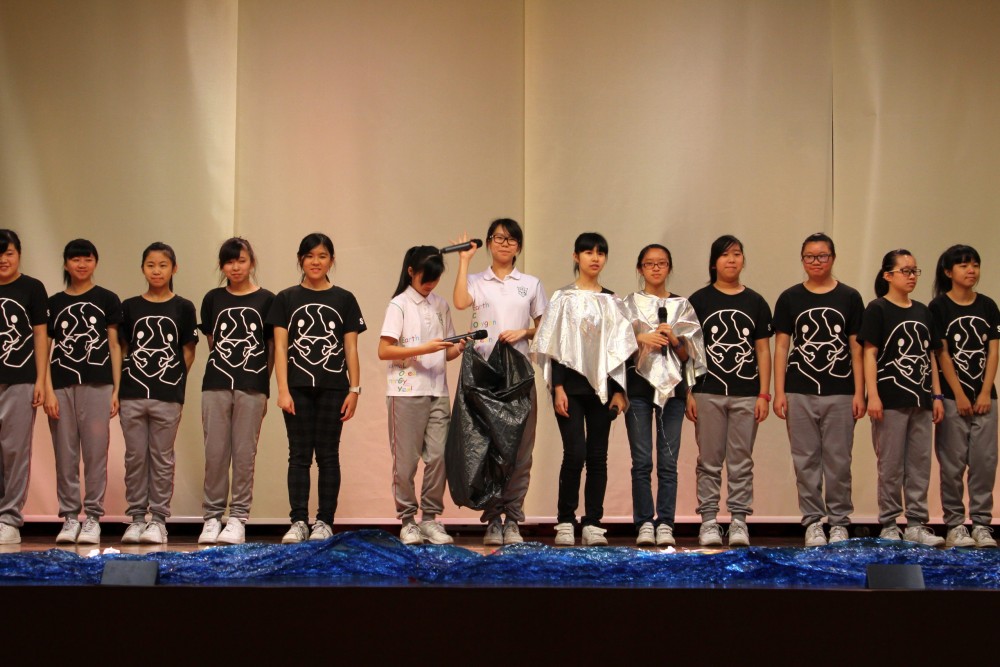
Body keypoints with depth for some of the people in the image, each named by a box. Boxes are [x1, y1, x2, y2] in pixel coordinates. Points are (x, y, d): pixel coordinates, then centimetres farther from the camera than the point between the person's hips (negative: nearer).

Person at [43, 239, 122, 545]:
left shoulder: (107, 300, 8)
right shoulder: (53, 303, 12)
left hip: (97, 384, -2)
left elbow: (115, 346, 7)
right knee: (65, 454, 2)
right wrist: (48, 391, -2)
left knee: (95, 452, -3)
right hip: (62, 385, 2)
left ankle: (93, 517, 3)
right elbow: (44, 349, 8)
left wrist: (116, 390, 0)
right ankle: (69, 517, 9)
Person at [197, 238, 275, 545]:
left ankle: (238, 519, 4)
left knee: (244, 454, -1)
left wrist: (264, 384, 3)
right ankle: (212, 517, 8)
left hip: (252, 387, -2)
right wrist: (223, 366, 7)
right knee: (215, 453, 1)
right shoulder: (213, 299, 10)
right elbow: (211, 341, 15)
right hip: (216, 385, 2)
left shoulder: (266, 300, 4)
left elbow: (272, 347, 6)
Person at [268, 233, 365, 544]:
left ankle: (324, 522, 6)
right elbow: (280, 346, 2)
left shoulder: (344, 299, 7)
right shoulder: (286, 299, 6)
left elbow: (351, 349, 6)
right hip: (298, 388, 0)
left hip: (332, 388, 0)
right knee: (299, 455, 1)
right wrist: (283, 390, -6)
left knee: (328, 455, 2)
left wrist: (354, 390, -1)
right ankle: (298, 521, 3)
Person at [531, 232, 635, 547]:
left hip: (602, 385, 3)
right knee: (575, 452, -12)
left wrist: (619, 390, 4)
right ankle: (565, 522, -1)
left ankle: (593, 523, 6)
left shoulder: (612, 302, 12)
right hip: (571, 383, -3)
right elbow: (555, 347, -1)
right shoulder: (563, 298, 3)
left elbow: (620, 349, 11)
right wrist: (558, 388, -9)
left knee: (598, 455, 2)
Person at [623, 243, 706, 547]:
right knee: (642, 460, -4)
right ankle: (644, 523, 1)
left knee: (668, 460, -3)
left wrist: (673, 339, -9)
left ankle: (665, 524, 1)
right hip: (639, 385, -1)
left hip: (672, 386, 1)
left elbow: (688, 356, 10)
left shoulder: (682, 306, 13)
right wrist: (642, 339, -12)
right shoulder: (629, 304, 10)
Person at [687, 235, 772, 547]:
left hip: (746, 395, 1)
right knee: (710, 461, 2)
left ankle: (739, 521, 9)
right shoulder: (699, 300, 4)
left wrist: (764, 394, 1)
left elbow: (763, 350, 8)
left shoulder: (755, 302, 8)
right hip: (708, 393, -1)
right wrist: (689, 394, -3)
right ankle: (709, 521, 7)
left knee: (741, 461, 4)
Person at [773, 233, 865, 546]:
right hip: (800, 394, 1)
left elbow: (857, 348, 6)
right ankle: (813, 522, 10)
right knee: (806, 460, 2)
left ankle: (839, 522, 11)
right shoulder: (790, 298, 7)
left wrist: (859, 393, 0)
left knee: (838, 460, 1)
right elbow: (781, 347, 6)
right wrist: (779, 392, -1)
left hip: (840, 394, 0)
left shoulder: (850, 298, 6)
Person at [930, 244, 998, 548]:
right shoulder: (939, 307, -2)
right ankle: (955, 525, 6)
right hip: (953, 397, -3)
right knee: (953, 463, -1)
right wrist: (959, 395, -8)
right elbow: (942, 354, -5)